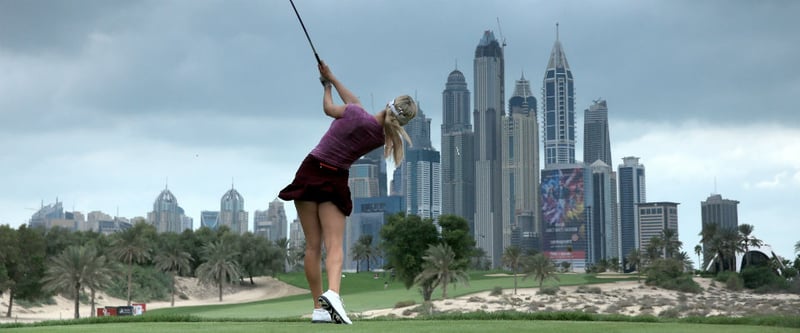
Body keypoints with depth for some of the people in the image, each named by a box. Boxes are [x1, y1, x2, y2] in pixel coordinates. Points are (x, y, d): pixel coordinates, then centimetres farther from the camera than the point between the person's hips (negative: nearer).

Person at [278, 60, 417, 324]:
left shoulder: (355, 114, -14)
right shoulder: (383, 136, -2)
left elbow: (329, 108, 8)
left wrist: (327, 86, 28)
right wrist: (332, 78, 19)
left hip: (309, 172, -1)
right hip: (336, 181, 1)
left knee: (313, 245, 3)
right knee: (335, 244, -4)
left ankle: (318, 308, 3)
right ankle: (332, 292, -32)